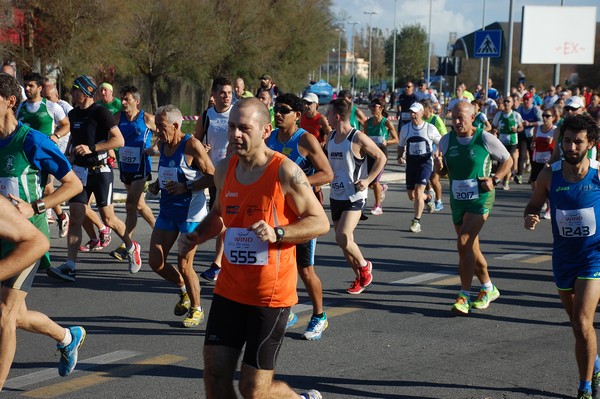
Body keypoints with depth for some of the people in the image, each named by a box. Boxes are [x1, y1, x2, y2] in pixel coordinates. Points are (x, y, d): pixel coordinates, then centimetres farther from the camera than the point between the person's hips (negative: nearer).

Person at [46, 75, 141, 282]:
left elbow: (119, 140, -18)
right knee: (75, 218, -4)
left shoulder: (100, 113, -11)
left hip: (100, 170, -6)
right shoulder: (74, 114, 12)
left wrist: (91, 148, -22)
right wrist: (71, 153, 18)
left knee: (108, 219, 1)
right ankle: (69, 267, -10)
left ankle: (131, 247, 28)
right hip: (79, 170, 6)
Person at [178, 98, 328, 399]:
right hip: (229, 291, 6)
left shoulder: (285, 172, -14)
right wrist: (196, 236, 4)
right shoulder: (224, 170, 4)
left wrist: (277, 233, -25)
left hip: (270, 295, -6)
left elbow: (320, 222, -11)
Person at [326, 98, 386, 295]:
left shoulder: (358, 138, -14)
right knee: (343, 240, 9)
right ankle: (360, 278, 23)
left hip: (354, 196, -8)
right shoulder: (331, 137, 7)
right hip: (335, 195, 8)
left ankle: (364, 265, 7)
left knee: (342, 238, -18)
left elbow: (381, 157, -8)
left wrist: (368, 180, -14)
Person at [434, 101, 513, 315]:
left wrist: (494, 180, -11)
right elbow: (444, 170, 13)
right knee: (471, 250, 12)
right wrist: (439, 167, -11)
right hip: (457, 201, 6)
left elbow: (508, 160, 4)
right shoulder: (446, 141, 3)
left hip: (480, 200, -6)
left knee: (464, 243, -20)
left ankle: (464, 297, -17)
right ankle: (488, 289, 32)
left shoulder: (486, 139, -8)